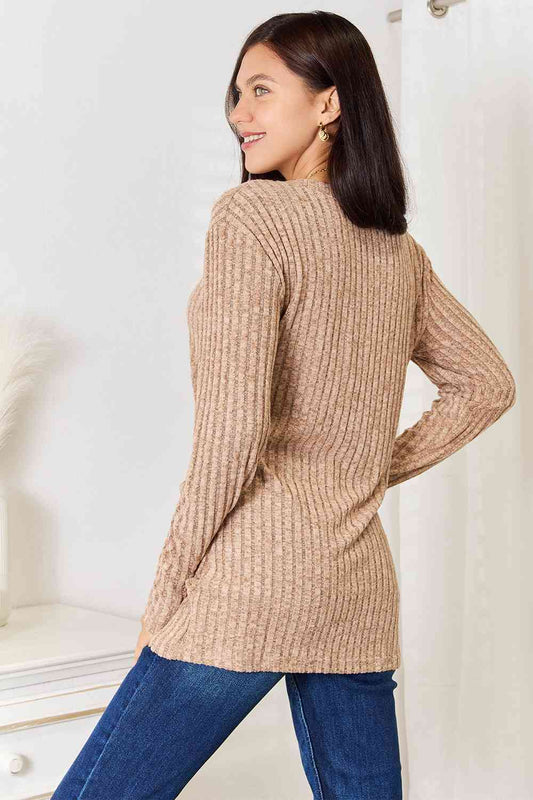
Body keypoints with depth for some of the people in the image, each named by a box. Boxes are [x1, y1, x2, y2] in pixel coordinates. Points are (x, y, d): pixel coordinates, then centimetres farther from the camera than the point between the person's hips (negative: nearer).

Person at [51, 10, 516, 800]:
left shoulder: (252, 215, -8)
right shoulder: (401, 252, 13)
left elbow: (233, 429, -16)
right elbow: (487, 385, 20)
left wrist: (164, 598, -8)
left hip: (253, 582, -7)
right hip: (361, 593, 8)